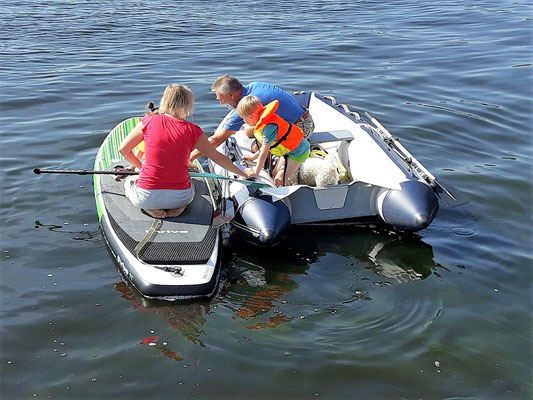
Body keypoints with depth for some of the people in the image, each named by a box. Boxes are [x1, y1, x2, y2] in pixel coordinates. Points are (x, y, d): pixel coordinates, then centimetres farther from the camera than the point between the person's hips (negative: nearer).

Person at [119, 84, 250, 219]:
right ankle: (179, 207, 4)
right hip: (180, 197, 1)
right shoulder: (193, 130, -5)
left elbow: (123, 149, 4)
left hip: (146, 197, -1)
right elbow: (218, 157, 4)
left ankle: (151, 208, 4)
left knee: (129, 181, 33)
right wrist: (244, 175, 17)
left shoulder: (149, 121, -4)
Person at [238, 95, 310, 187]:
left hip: (298, 151, -10)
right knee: (275, 174, 15)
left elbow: (264, 154, -25)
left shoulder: (269, 127, -31)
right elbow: (266, 146, 12)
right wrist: (253, 157, 21)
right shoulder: (265, 123, -1)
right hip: (289, 149, 10)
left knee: (279, 180, -15)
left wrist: (255, 172, -15)